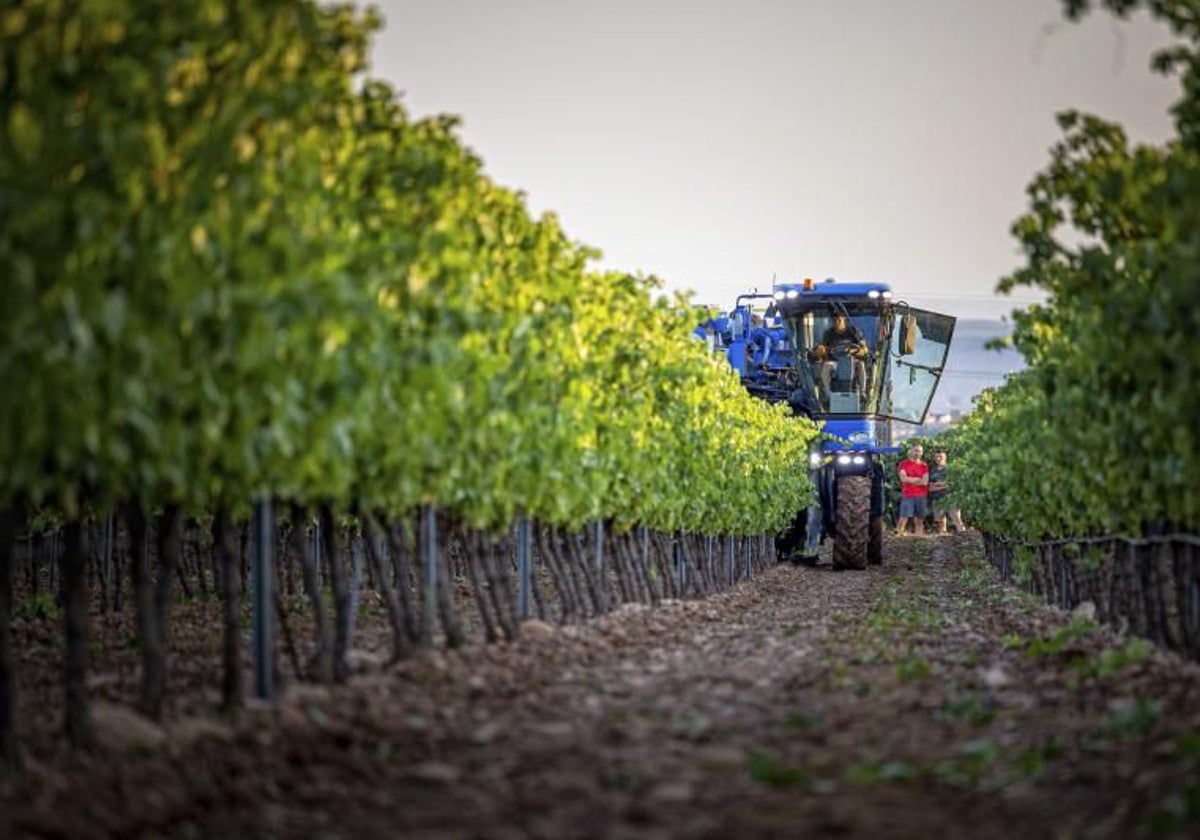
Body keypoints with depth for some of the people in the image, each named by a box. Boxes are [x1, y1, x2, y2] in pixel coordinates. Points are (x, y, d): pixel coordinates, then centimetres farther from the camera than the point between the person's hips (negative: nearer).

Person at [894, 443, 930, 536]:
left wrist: (910, 480, -4)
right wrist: (918, 479, -3)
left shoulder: (924, 465, 11)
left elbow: (925, 482, 0)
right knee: (903, 518, -11)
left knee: (919, 520, 4)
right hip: (907, 496, -3)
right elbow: (903, 479, -10)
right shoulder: (904, 464, 4)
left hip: (921, 496, 3)